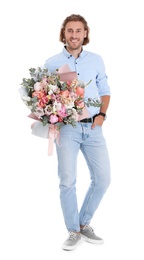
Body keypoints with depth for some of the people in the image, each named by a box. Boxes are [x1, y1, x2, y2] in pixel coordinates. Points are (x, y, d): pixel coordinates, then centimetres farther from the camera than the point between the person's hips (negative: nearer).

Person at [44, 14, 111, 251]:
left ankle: (84, 223, 23)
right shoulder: (51, 63, 4)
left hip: (93, 127, 3)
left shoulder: (96, 60, 10)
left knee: (103, 178, 3)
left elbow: (105, 91, 14)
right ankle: (74, 231, 14)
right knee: (68, 181, -4)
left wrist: (102, 114, -2)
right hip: (66, 128, -2)